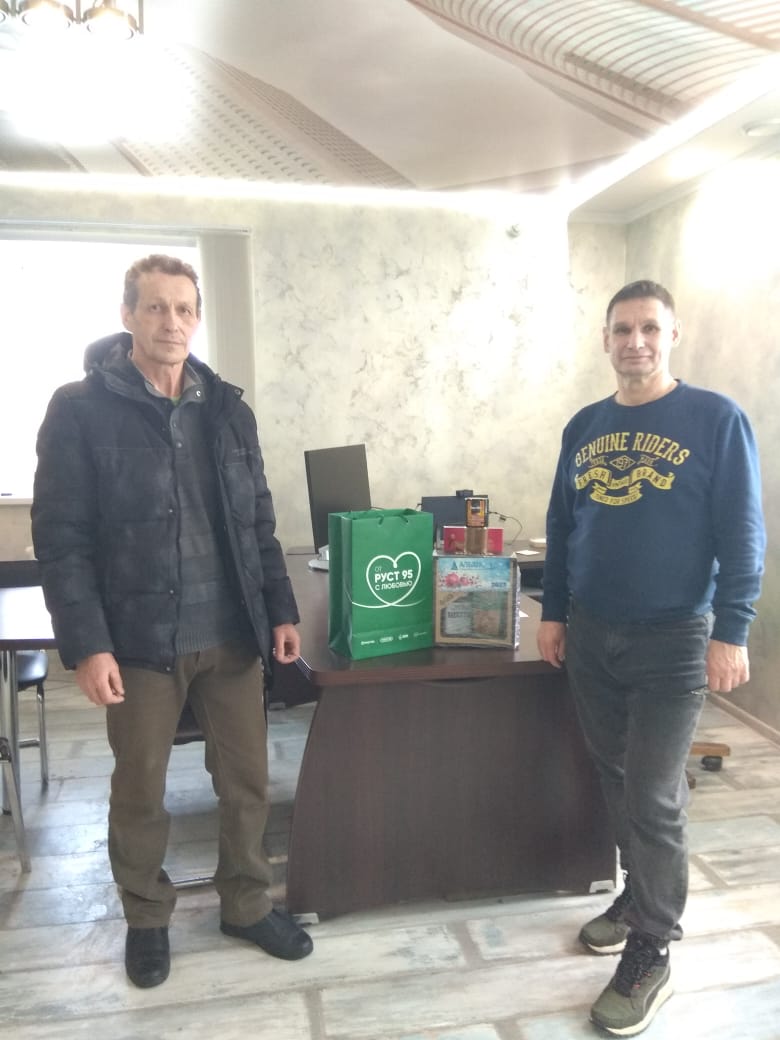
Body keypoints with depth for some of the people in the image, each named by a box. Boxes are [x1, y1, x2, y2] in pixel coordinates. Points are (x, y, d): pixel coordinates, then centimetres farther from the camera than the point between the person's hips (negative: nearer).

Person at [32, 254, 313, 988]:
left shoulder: (228, 409, 7)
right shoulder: (80, 410, -6)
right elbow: (60, 538, -9)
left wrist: (280, 610, 6)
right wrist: (85, 644, -14)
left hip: (232, 636, 4)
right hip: (140, 640, -3)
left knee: (246, 782, 13)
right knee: (139, 793, 14)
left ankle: (247, 906, 36)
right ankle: (146, 920, 38)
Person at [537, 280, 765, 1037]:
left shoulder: (715, 419, -8)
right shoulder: (584, 427, 7)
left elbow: (741, 536, -9)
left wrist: (730, 634, -13)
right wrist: (552, 613, 10)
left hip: (673, 641, -5)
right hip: (590, 636, 5)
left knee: (654, 796, 1)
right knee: (618, 780, 16)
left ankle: (649, 959, 18)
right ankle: (639, 897, 38)